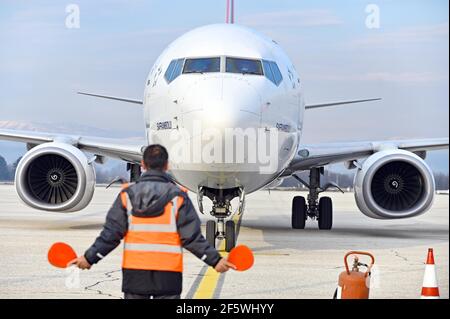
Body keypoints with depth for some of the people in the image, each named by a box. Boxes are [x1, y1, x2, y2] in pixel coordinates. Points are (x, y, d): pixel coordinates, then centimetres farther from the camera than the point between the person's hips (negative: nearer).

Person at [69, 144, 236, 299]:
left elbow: (111, 233, -3)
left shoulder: (127, 194, 1)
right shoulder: (177, 196, -3)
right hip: (168, 274, -2)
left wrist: (89, 257, 5)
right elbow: (192, 237, -8)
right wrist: (215, 260, -2)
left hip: (133, 272, 2)